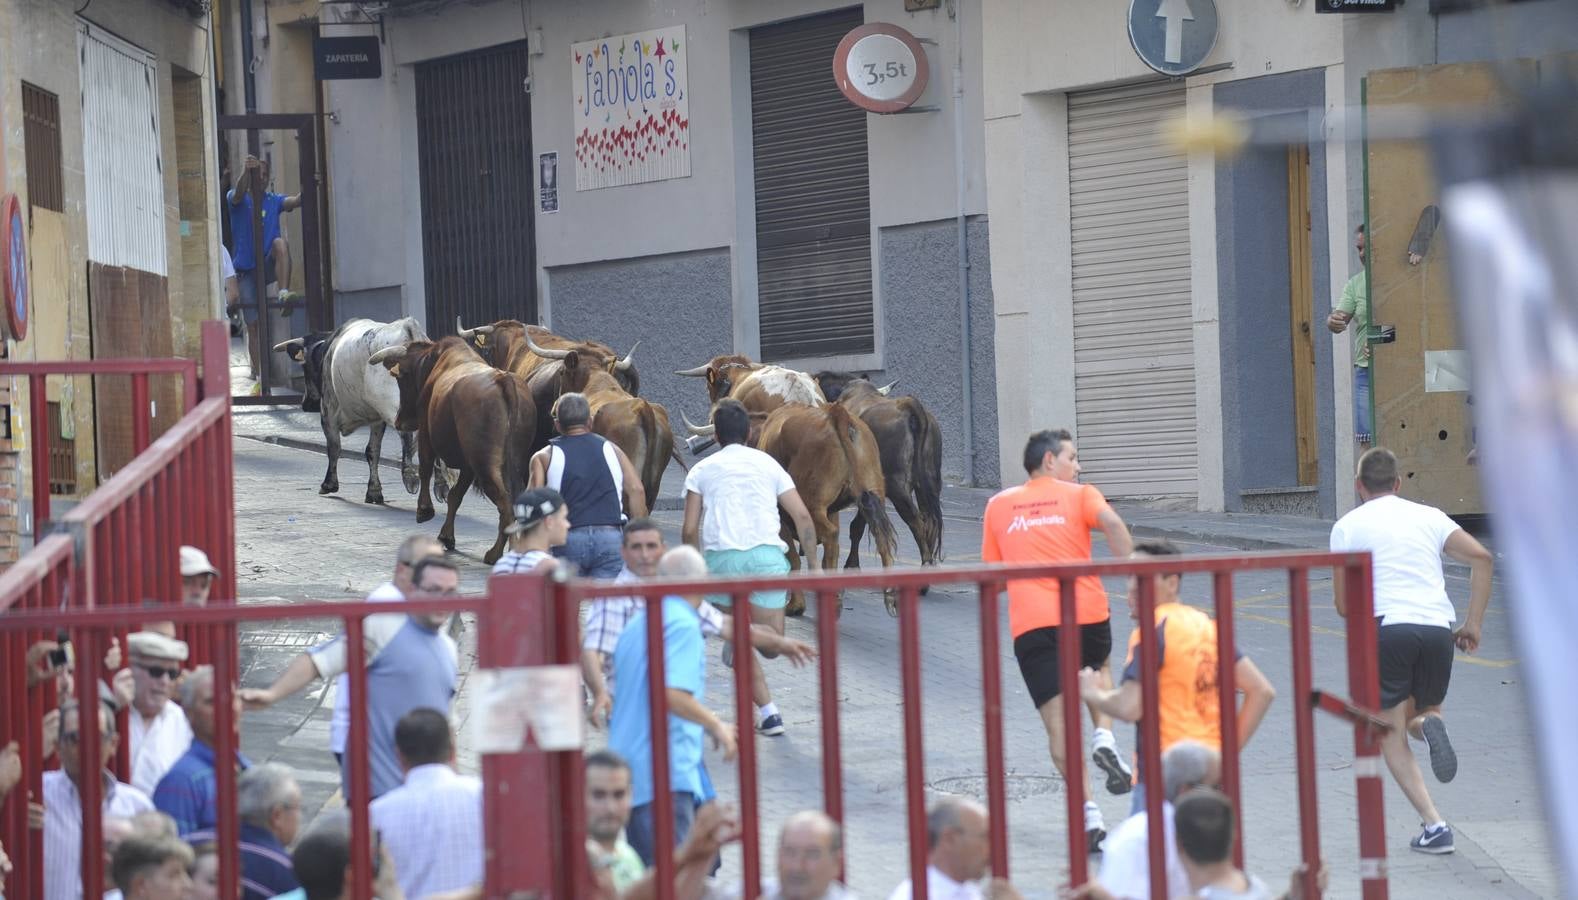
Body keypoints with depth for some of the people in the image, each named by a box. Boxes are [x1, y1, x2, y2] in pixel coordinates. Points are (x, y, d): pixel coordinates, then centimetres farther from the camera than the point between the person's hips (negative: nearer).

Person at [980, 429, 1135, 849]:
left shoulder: (998, 506, 17)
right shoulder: (1080, 495, 9)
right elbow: (1111, 523, -12)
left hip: (1031, 624, 0)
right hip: (1087, 613, 0)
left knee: (1060, 726, -1)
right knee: (1097, 670, 33)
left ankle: (1089, 814, -13)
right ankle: (1104, 738, 7)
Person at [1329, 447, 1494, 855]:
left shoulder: (1348, 526, 10)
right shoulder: (1428, 516, 17)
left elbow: (1344, 606, 7)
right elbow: (1482, 557, 5)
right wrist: (1473, 624, 8)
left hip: (1387, 627, -3)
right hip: (1438, 628, 3)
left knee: (1392, 738, 6)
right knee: (1418, 717, 25)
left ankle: (1434, 825, -10)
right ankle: (1429, 724, -14)